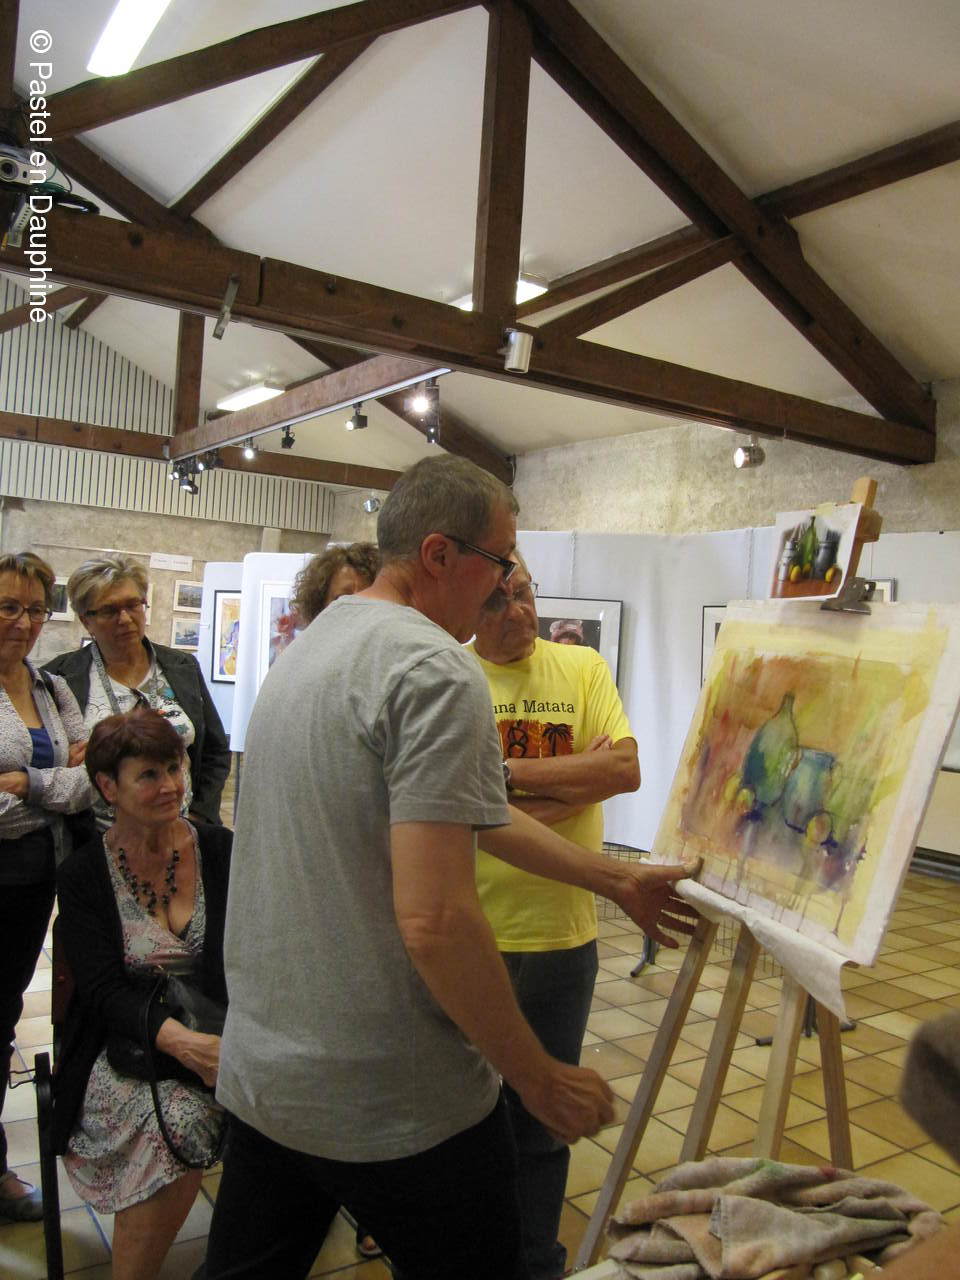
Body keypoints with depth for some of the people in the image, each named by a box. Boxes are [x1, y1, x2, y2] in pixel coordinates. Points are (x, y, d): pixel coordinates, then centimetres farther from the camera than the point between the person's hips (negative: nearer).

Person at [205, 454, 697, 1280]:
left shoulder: (304, 654, 9)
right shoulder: (437, 670, -20)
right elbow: (433, 919, -27)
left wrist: (619, 881, 16)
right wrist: (541, 1079, -12)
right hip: (396, 1108, -8)